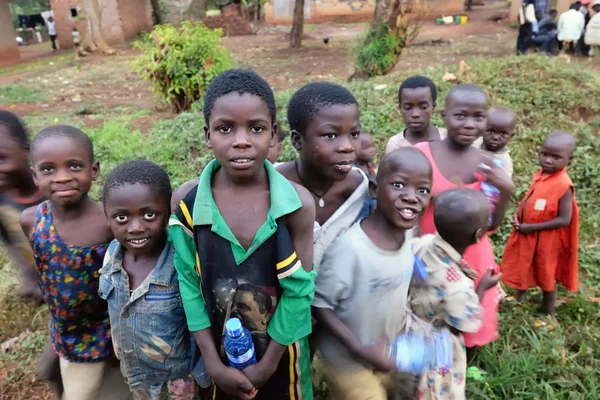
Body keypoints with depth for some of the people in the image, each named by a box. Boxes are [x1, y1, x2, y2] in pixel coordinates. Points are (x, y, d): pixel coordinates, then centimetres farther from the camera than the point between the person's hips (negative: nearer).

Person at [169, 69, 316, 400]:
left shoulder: (297, 203, -18)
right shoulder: (187, 203, -15)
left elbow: (298, 288, -14)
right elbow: (189, 284, -10)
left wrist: (269, 362, -10)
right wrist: (212, 361, -10)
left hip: (278, 350, -1)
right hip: (219, 349, 1)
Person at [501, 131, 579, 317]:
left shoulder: (564, 185, -25)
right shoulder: (540, 175, -4)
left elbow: (564, 220, -25)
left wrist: (531, 227, -23)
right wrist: (518, 216, -7)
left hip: (545, 240, -7)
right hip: (526, 234, 7)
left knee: (545, 275, 14)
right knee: (522, 270, 25)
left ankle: (548, 314, 37)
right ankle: (519, 301, 51)